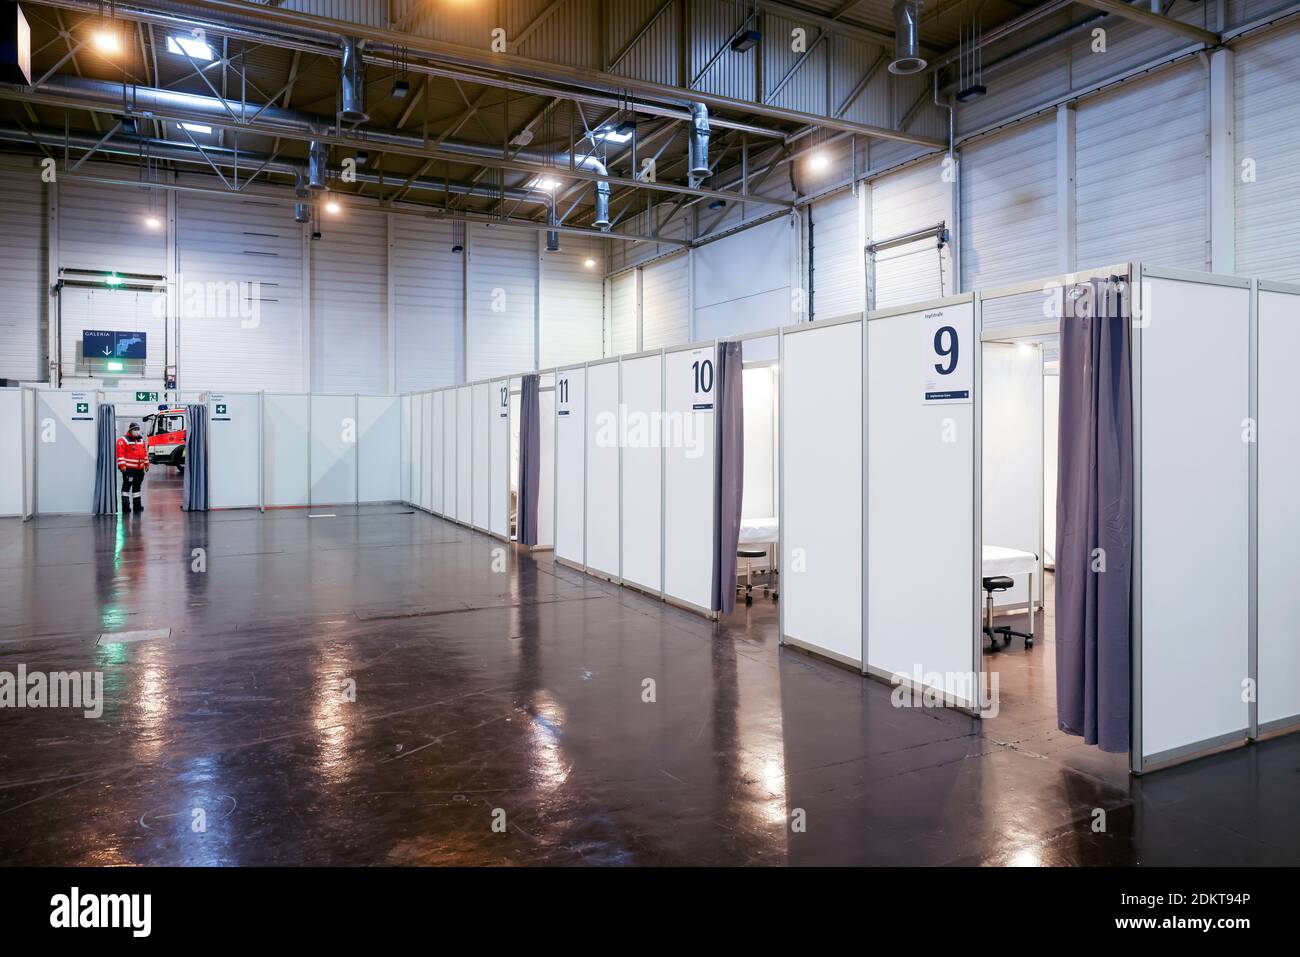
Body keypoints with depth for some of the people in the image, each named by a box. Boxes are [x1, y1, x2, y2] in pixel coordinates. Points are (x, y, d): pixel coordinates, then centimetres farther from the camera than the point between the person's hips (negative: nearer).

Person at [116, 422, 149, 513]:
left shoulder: (141, 440, 16)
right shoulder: (123, 440, -7)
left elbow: (145, 452, 21)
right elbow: (120, 453, -13)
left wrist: (146, 464, 18)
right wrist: (122, 465, -19)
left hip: (139, 469, 7)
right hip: (128, 468, -7)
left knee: (137, 487, 14)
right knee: (127, 486, -5)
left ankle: (137, 505, 21)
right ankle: (125, 506, -2)